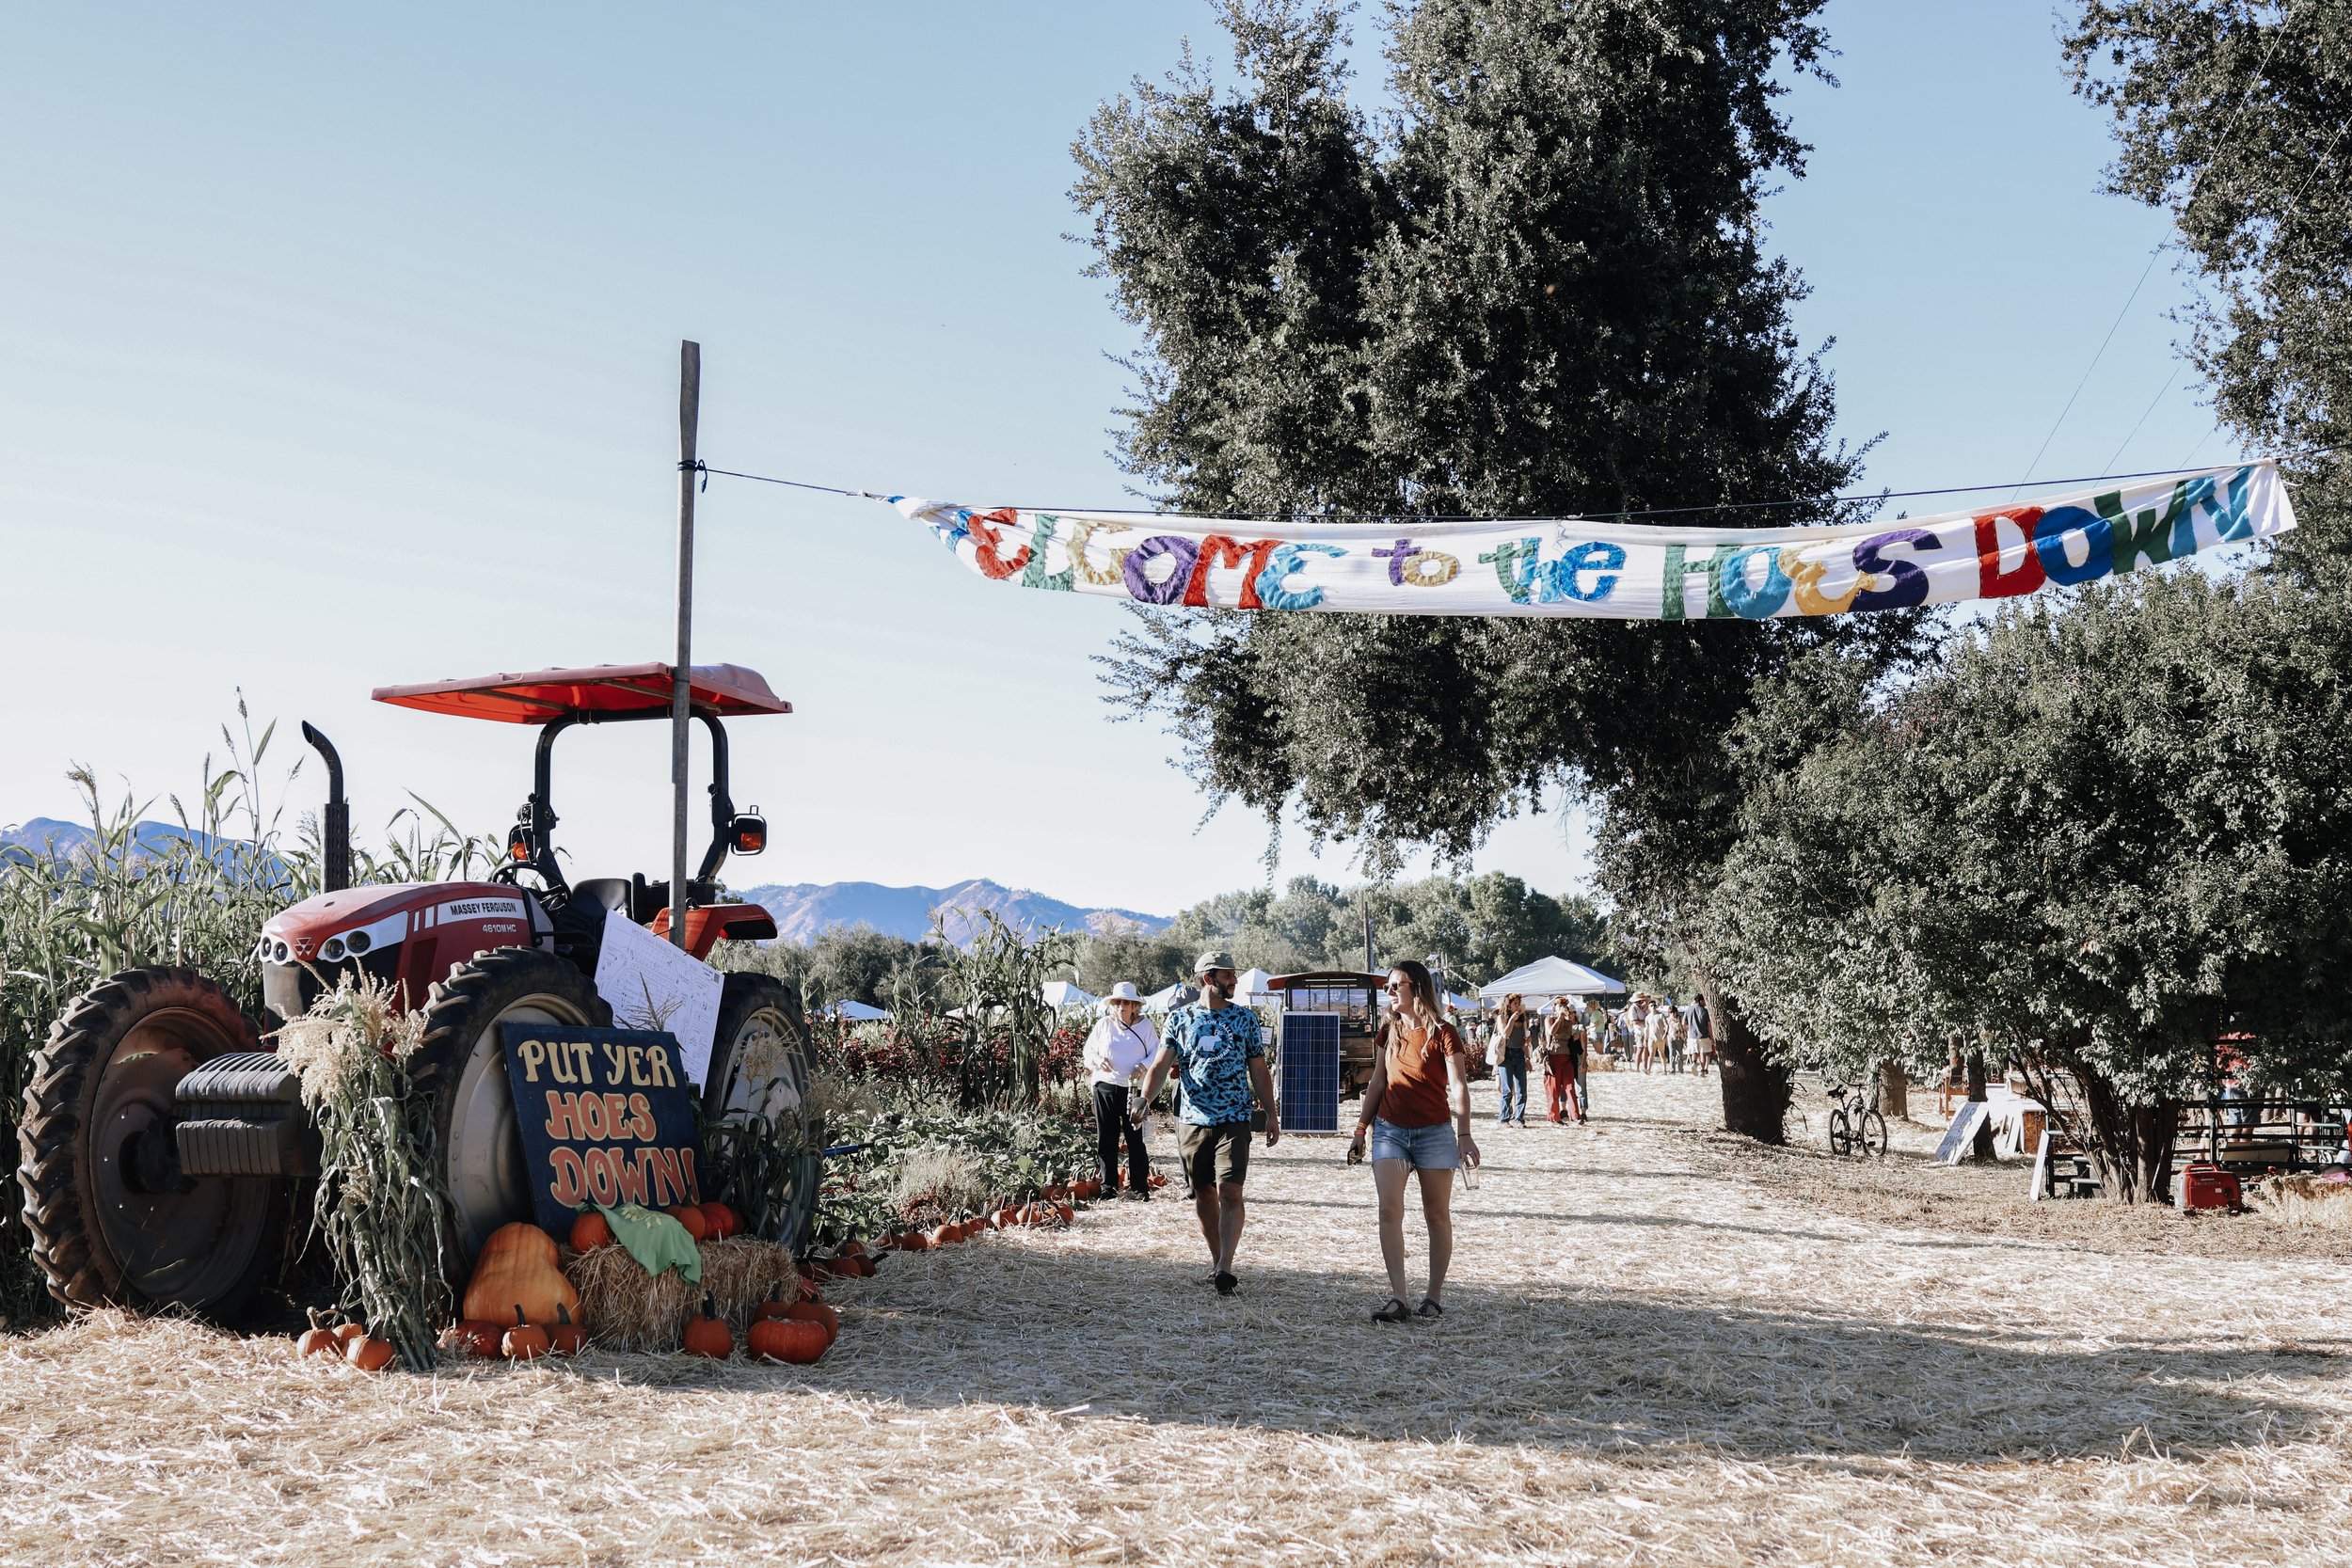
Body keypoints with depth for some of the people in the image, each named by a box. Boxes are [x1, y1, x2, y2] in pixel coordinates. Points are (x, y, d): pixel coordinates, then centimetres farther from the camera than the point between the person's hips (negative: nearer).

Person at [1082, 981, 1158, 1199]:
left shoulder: (1145, 1025, 4)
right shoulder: (1103, 1024, 8)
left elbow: (1157, 1053, 3)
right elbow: (1088, 1051, 11)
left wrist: (1144, 1065, -16)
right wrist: (1098, 1061, -10)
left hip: (1133, 1089, -2)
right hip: (1105, 1088, 2)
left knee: (1135, 1140, -3)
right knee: (1106, 1140, 5)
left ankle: (1139, 1188, 3)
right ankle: (1108, 1187, 15)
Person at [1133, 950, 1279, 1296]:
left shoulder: (1244, 1018, 6)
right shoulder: (1180, 1018, 4)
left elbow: (1258, 1072, 10)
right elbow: (1161, 1064, -3)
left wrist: (1272, 1114, 6)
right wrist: (1145, 1098, -21)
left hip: (1233, 1121, -1)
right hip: (1193, 1120, 1)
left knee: (1230, 1192, -13)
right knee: (1204, 1195, 8)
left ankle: (1224, 1268, -17)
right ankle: (1217, 1262, 20)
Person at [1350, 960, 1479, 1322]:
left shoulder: (1443, 1034, -5)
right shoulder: (1389, 1031, 9)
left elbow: (1458, 1087, -10)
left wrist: (1465, 1135, -20)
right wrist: (1360, 1130, 16)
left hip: (1435, 1132, -3)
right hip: (1390, 1130, 4)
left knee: (1438, 1216, 4)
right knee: (1389, 1210, -11)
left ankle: (1433, 1298, 13)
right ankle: (1397, 1299, -13)